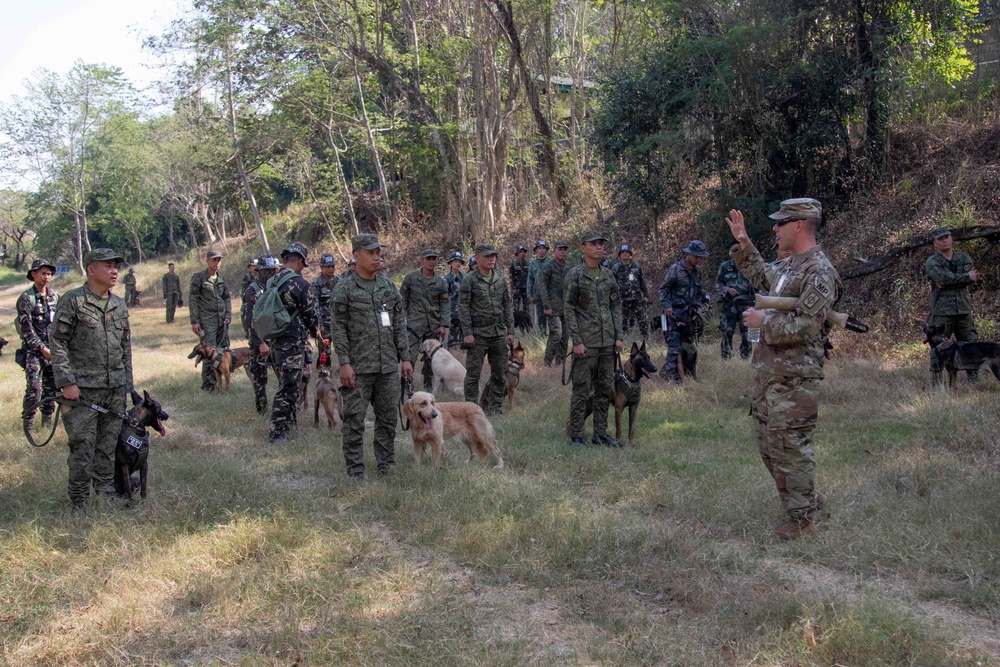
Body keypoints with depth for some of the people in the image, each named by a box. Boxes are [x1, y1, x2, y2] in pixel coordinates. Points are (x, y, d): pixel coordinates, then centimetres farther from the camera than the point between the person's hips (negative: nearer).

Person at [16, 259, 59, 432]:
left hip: (53, 350, 5)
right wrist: (42, 348, -14)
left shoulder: (55, 296, 10)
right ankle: (27, 422, -3)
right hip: (34, 350, -5)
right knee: (34, 387, -12)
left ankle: (47, 420, 17)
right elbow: (26, 328, -10)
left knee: (51, 387, 7)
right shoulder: (26, 298, -6)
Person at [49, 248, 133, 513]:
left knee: (109, 446, 9)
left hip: (115, 391, 5)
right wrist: (66, 382, -14)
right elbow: (57, 343, -8)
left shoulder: (120, 306, 13)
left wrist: (127, 385, 16)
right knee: (82, 448, -4)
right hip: (82, 389, -5)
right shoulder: (72, 301, -6)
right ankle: (79, 503, 6)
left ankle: (106, 492, 20)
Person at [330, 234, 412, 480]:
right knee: (354, 419, -2)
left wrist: (405, 358, 9)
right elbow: (338, 328, -7)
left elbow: (399, 325, 14)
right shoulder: (344, 288, -4)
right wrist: (344, 363, -14)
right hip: (358, 367, -5)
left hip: (388, 366, 5)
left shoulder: (388, 286, 11)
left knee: (388, 416, 10)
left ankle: (386, 464, 22)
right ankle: (355, 469, 6)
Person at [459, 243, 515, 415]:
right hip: (478, 333, -5)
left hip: (499, 333, 5)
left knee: (499, 373, 8)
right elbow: (463, 307, -7)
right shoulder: (470, 279, -6)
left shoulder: (500, 277, 9)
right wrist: (467, 333, -13)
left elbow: (507, 304, 13)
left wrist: (510, 330, 10)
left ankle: (494, 407, 17)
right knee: (473, 373, -2)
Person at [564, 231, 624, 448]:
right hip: (586, 342, -6)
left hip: (607, 341, 6)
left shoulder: (608, 274, 10)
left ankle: (601, 433, 19)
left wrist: (618, 336, 6)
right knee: (582, 390, -3)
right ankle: (576, 436, 5)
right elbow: (569, 309, -8)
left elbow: (616, 305, 13)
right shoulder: (575, 275, -7)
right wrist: (577, 341, -13)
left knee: (605, 388, 10)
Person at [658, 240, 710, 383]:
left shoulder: (696, 272, 11)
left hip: (691, 315, 7)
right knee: (674, 346, -8)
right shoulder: (675, 269, -9)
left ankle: (689, 376, 21)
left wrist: (704, 298, 5)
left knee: (691, 347, 10)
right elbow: (663, 289, -8)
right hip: (675, 314, -7)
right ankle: (672, 376, -4)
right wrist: (666, 306, -19)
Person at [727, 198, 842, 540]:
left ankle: (802, 517, 10)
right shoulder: (789, 264, 13)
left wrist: (764, 320, -14)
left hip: (794, 376, -10)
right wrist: (743, 244, 26)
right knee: (768, 441, 17)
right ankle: (808, 498, 31)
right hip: (768, 370, 10)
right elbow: (763, 279, 34)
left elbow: (804, 326, -25)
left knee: (790, 446, -3)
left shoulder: (818, 272, -18)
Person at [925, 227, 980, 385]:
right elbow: (943, 277, -18)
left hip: (964, 309, 4)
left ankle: (975, 380, 16)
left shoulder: (964, 258, 12)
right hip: (941, 311, -4)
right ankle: (936, 383, 0)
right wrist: (966, 276, -12)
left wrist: (948, 282, -15)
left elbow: (972, 279, -5)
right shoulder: (932, 262, 0)